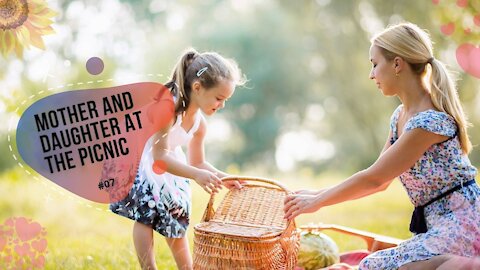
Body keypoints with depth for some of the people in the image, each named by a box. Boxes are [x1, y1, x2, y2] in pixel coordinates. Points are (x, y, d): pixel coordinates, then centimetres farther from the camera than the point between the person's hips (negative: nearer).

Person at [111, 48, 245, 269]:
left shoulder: (199, 123, -9)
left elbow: (197, 162, 4)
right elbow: (160, 157, -36)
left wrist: (223, 178, -12)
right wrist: (197, 175, -44)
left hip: (170, 170, 7)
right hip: (141, 164, -7)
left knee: (176, 227, 11)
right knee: (144, 216, -17)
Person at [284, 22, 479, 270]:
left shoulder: (431, 120, -20)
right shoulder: (400, 116, 8)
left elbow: (374, 179, -16)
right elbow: (379, 181, 13)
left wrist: (318, 201, -7)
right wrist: (317, 194, 8)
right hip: (436, 225, 8)